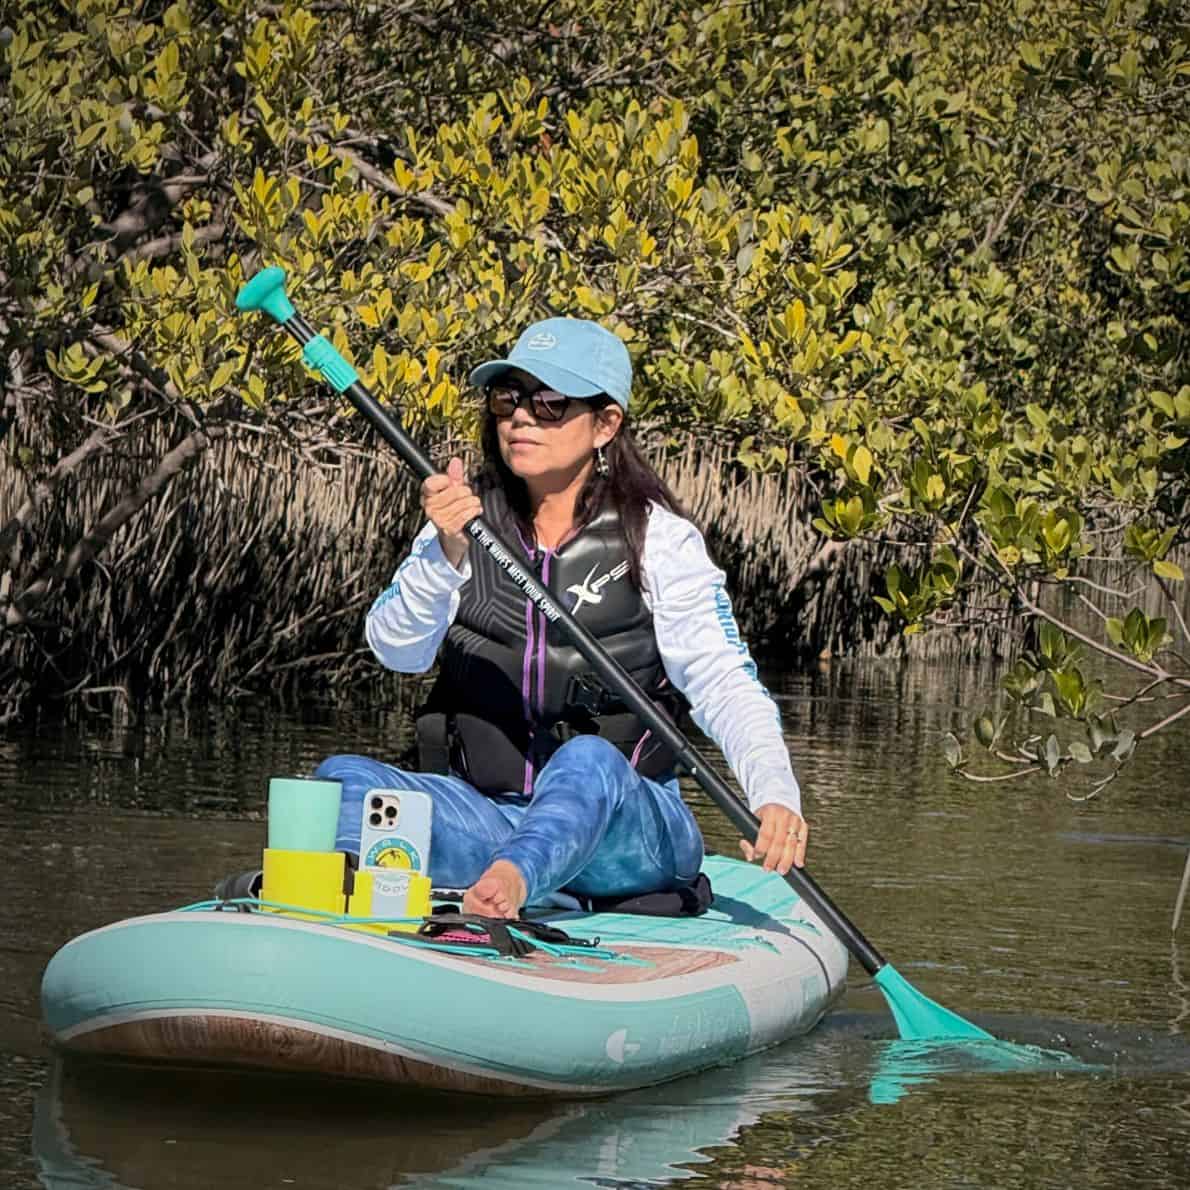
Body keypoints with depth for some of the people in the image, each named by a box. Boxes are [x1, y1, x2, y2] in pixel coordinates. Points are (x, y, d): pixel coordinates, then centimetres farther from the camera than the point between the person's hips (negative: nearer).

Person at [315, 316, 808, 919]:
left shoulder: (660, 540, 0)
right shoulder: (467, 521, 10)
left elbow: (725, 683, -11)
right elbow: (397, 651, -5)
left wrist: (774, 795, -30)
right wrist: (446, 554, -25)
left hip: (623, 824, -3)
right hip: (485, 815, 4)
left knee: (589, 762, -37)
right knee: (344, 778, -22)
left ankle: (508, 884, -67)